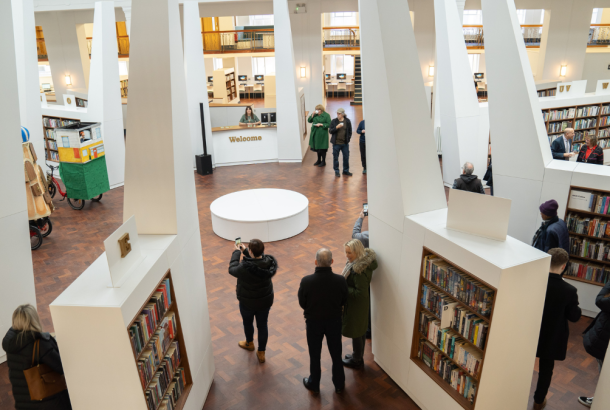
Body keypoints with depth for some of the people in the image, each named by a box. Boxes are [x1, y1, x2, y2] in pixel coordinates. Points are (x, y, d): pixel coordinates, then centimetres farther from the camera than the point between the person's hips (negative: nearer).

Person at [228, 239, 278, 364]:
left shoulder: (245, 268, -35)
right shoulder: (269, 262, -20)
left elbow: (232, 269, -13)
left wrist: (236, 252, -2)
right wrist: (245, 251, 6)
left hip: (248, 303, -3)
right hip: (265, 301, 3)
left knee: (247, 322, 26)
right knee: (262, 325, 19)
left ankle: (249, 343, 53)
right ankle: (261, 353, 32)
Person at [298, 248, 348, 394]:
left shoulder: (306, 281, -25)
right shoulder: (340, 281, -22)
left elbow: (302, 303, -10)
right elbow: (344, 301, -5)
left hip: (313, 322, -1)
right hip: (334, 321, 1)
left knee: (314, 355, 20)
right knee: (336, 354, 21)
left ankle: (314, 384, 40)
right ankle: (339, 384, 39)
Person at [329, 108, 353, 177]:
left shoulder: (347, 121, 0)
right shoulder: (334, 121, -2)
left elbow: (350, 131, 9)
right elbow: (330, 131, -3)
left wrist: (348, 139, 1)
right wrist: (336, 127, -18)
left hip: (345, 143, 1)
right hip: (336, 143, -1)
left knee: (346, 157, 7)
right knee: (335, 157, 5)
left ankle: (346, 170, 23)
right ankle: (336, 171, 17)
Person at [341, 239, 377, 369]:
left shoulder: (359, 270, -33)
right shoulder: (364, 259, -4)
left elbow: (360, 293, -29)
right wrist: (344, 284, 3)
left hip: (356, 305, -9)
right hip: (362, 304, 9)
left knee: (355, 333, 11)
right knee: (361, 330, 24)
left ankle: (357, 361, 31)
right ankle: (359, 356, 43)